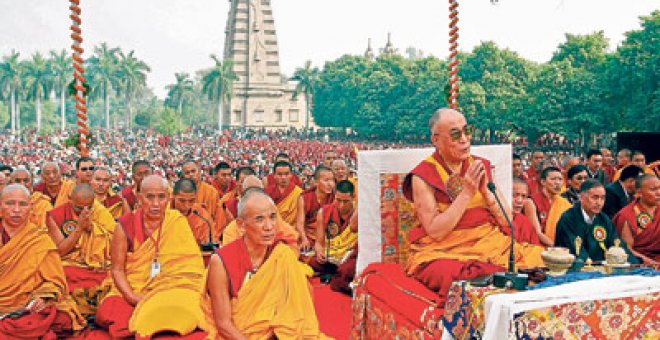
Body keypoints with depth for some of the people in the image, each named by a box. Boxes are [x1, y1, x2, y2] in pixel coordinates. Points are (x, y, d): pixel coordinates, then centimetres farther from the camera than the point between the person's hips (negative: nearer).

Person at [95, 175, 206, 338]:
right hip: (130, 290, 1)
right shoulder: (126, 225, -2)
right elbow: (117, 269, -2)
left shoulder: (178, 223, -3)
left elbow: (192, 267, -5)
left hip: (169, 290, -1)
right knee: (106, 315, -25)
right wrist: (133, 297, -17)